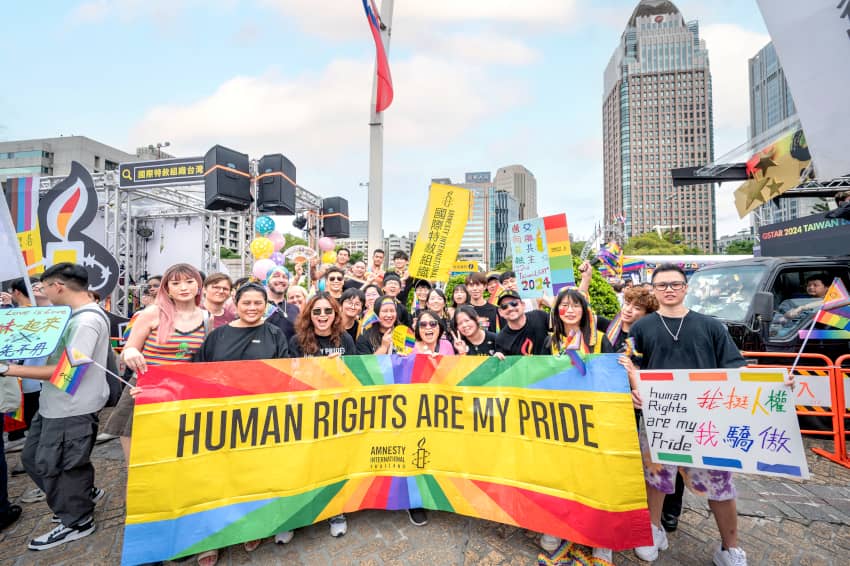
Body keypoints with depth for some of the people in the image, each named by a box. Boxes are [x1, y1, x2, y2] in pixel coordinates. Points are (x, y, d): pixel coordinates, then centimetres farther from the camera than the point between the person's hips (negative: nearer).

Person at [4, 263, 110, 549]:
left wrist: (9, 369, -22)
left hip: (73, 409, -10)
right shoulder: (76, 315, 9)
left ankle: (77, 522, 26)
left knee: (53, 467, 6)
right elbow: (60, 355, 17)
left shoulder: (87, 320, -24)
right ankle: (84, 493, 38)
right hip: (55, 404, 10)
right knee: (33, 458, 23)